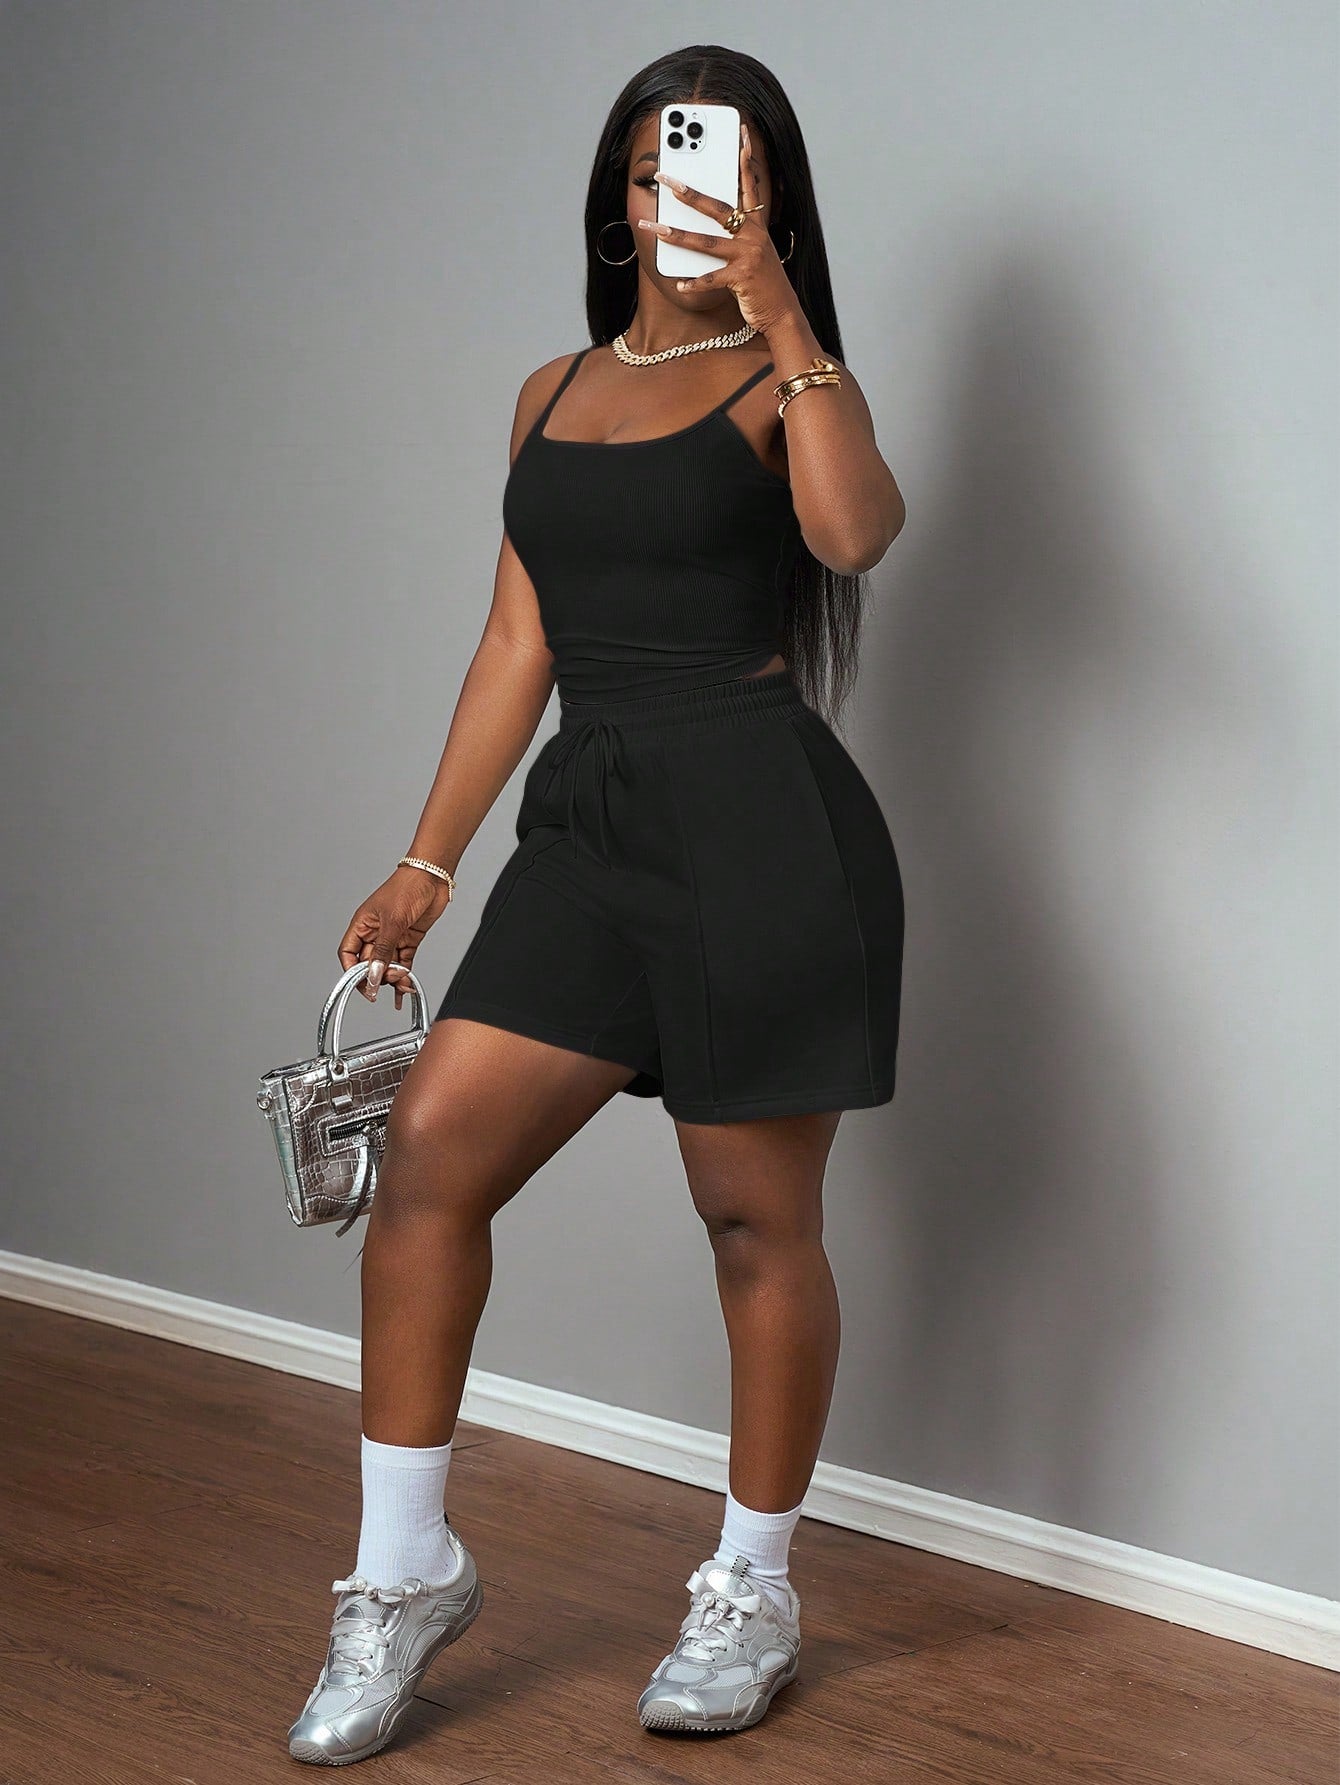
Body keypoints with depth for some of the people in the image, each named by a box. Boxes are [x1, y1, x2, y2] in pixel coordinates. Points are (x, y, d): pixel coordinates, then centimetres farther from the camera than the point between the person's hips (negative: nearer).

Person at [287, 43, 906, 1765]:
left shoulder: (781, 382, 1)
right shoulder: (553, 393, 16)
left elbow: (855, 532, -23)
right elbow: (518, 641, 15)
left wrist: (774, 309, -19)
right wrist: (427, 863, 12)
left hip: (762, 823, -5)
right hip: (593, 817, 5)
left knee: (756, 1217, 4)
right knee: (429, 1148, -6)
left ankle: (752, 1593, 22)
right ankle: (406, 1574, 8)